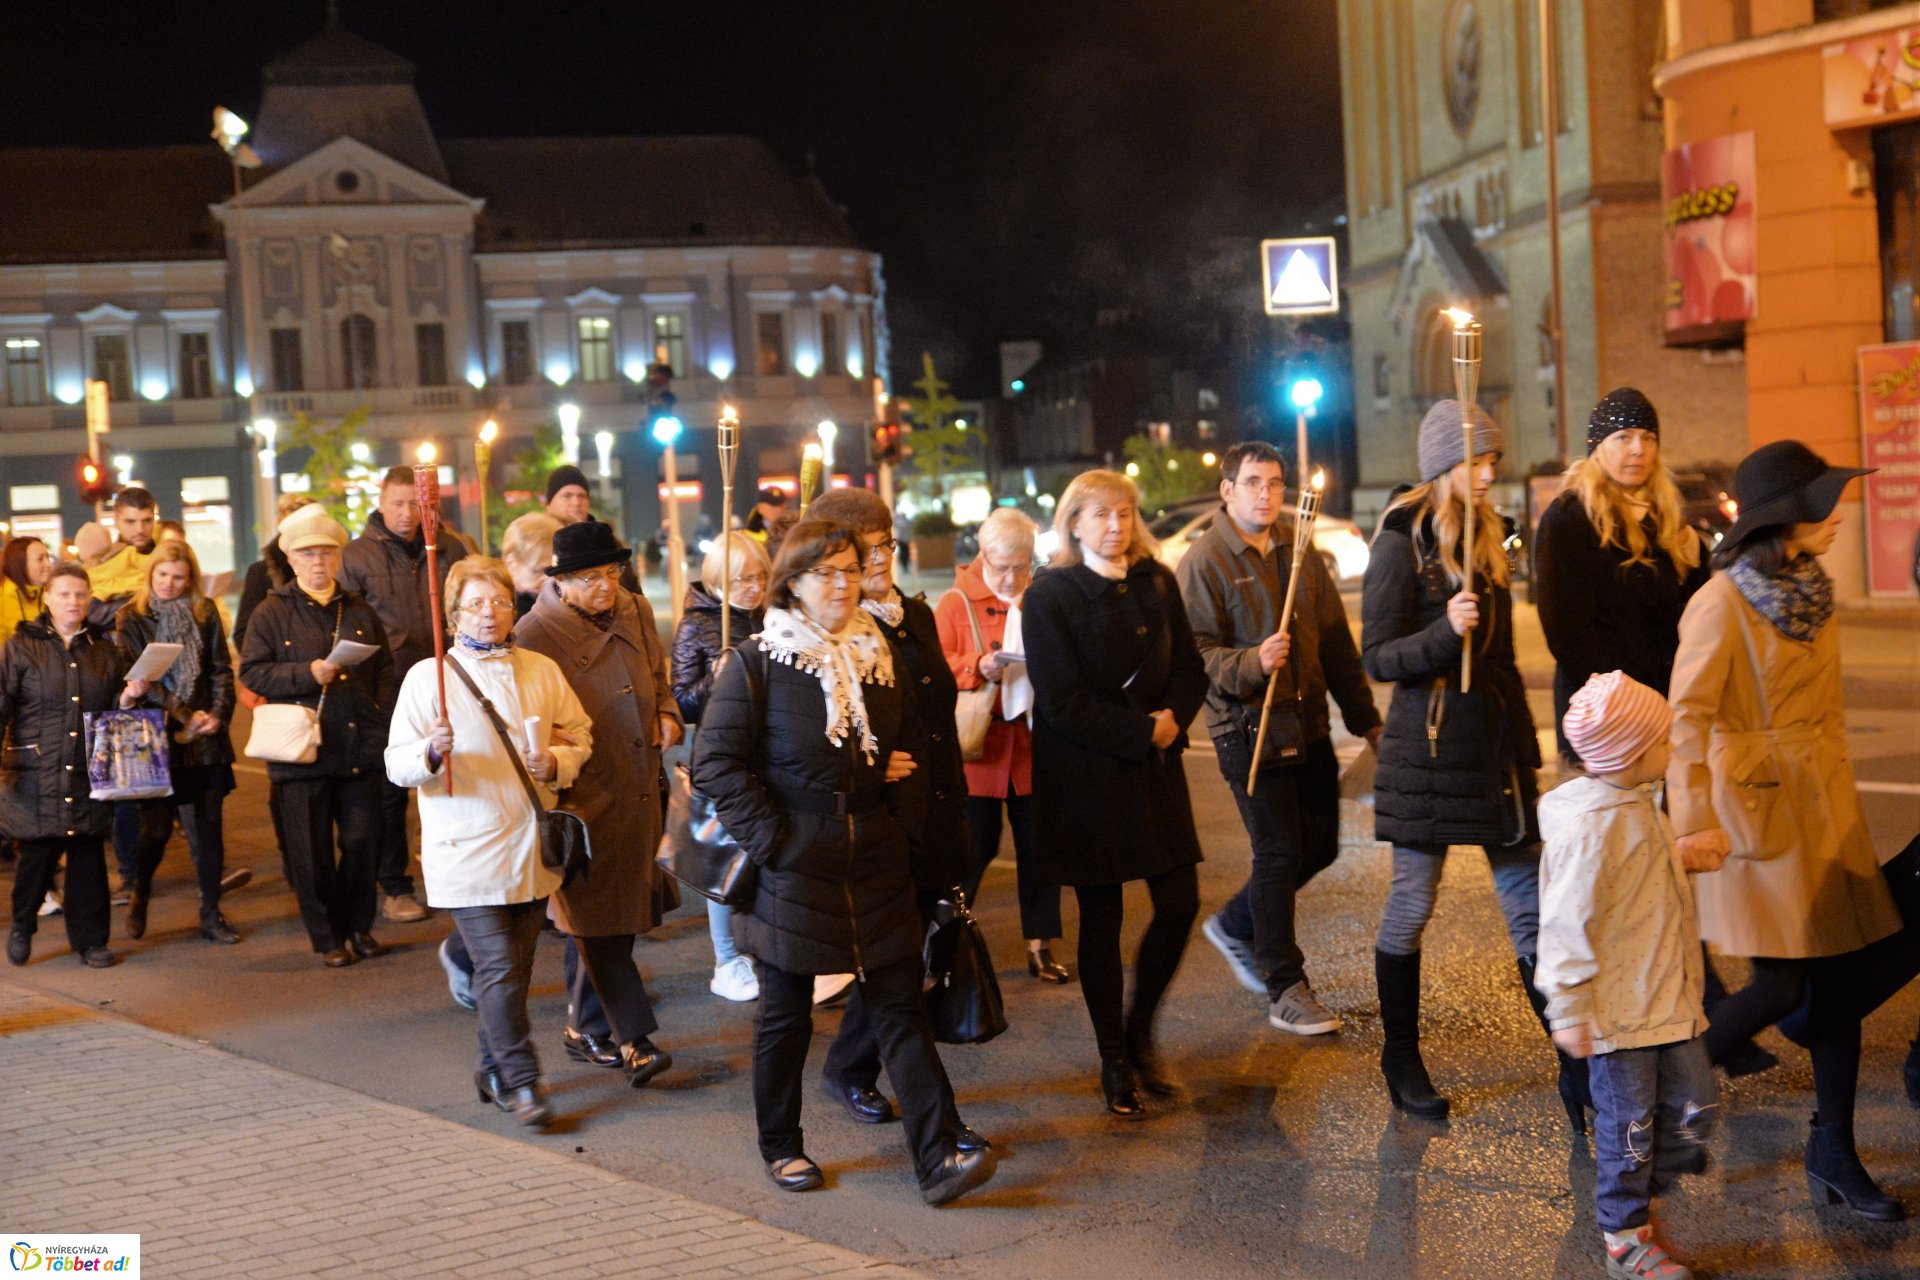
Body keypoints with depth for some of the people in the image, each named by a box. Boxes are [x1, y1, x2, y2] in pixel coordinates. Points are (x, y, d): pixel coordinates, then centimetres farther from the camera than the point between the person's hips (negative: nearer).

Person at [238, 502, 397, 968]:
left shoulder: (360, 611, 13)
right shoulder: (272, 612, 1)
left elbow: (384, 669, 17)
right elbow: (252, 672, -4)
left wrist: (381, 722, 4)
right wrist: (307, 674, -15)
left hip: (359, 750, 3)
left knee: (362, 842, 4)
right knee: (311, 853, 3)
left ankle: (358, 926, 21)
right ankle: (327, 937, 15)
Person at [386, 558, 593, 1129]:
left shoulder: (542, 671, 9)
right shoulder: (428, 676, -3)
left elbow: (579, 735, 15)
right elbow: (396, 764, -4)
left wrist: (556, 762, -7)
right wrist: (432, 752, -26)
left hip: (530, 849, 4)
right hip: (467, 851, -4)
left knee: (513, 968, 11)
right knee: (499, 969, -9)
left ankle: (493, 1071, 26)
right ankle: (522, 1081, -1)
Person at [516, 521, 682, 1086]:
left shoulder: (636, 612, 9)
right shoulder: (535, 635, -12)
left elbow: (657, 676, 26)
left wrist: (667, 714, 6)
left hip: (638, 792, 7)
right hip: (583, 800, -6)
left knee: (607, 919, 14)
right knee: (597, 918, -6)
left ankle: (585, 1027, 26)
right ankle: (634, 1040, -5)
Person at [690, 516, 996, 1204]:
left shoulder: (879, 656, 10)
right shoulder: (757, 662, -6)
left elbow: (910, 744, 23)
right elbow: (715, 761, -10)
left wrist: (903, 817, 10)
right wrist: (768, 836, -15)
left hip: (875, 863, 4)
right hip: (793, 865, -4)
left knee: (901, 1006, 0)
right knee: (785, 1012, 9)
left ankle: (938, 1159, -2)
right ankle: (781, 1146, 26)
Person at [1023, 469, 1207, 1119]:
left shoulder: (1156, 583, 6)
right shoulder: (1050, 596, -9)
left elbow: (1190, 669, 8)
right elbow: (1062, 701, -14)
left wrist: (1173, 717, -12)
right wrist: (1142, 732, -15)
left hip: (1155, 770, 5)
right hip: (1086, 778, -4)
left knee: (1180, 902, 1)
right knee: (1101, 919, 3)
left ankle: (1139, 1033, 23)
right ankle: (1114, 1063, 16)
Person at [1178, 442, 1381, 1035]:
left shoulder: (1299, 552, 12)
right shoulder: (1204, 562, -8)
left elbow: (1335, 641, 16)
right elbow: (1198, 652, -14)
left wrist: (1365, 716, 16)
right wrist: (1251, 664, -31)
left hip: (1309, 725, 7)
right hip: (1249, 730, -7)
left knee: (1319, 847, 10)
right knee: (1279, 853, -4)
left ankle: (1233, 925, 33)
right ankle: (1285, 991, 7)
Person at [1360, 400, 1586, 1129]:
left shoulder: (1483, 536, 13)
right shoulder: (1403, 542, -8)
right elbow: (1377, 657, -11)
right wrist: (1445, 633, -27)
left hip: (1494, 747, 6)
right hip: (1428, 749, -6)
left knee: (1529, 906, 3)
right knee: (1412, 905, 5)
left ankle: (1576, 1066, 4)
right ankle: (1401, 1061, 19)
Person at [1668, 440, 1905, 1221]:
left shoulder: (1811, 592, 10)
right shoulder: (1723, 601, -14)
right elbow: (1687, 717, -18)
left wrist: (1835, 789, 17)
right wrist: (1694, 821, -23)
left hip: (1823, 803, 7)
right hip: (1754, 804, -7)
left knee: (1840, 975, 5)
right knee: (1780, 987, -9)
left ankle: (1834, 1153, 16)